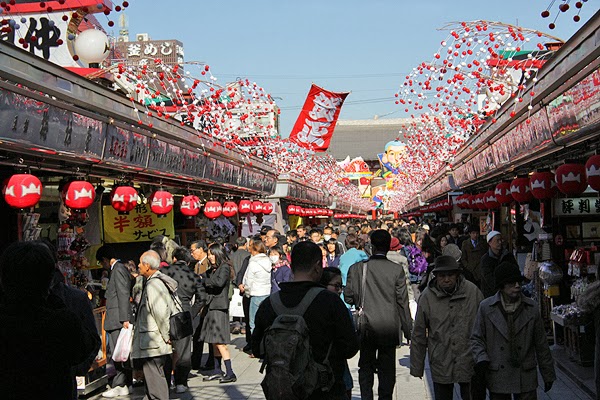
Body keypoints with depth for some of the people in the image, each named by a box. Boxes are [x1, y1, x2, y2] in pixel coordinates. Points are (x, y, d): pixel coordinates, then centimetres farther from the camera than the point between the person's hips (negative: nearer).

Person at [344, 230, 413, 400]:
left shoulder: (356, 268, -7)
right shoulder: (397, 270, -8)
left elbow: (348, 298, -2)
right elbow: (403, 303, -5)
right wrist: (408, 331, 3)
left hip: (366, 328, 1)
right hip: (389, 329, -1)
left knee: (366, 367, 15)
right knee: (387, 370, 10)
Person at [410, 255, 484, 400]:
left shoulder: (472, 291, -5)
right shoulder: (427, 297, -4)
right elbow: (419, 335, 2)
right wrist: (416, 367, 4)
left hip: (469, 363, 0)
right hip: (440, 365, 1)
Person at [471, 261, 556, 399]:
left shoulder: (531, 308, 2)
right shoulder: (486, 307, -2)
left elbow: (541, 344, 7)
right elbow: (476, 338, 5)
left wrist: (548, 375, 10)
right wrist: (481, 358, -14)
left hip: (526, 378, 1)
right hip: (497, 378, 0)